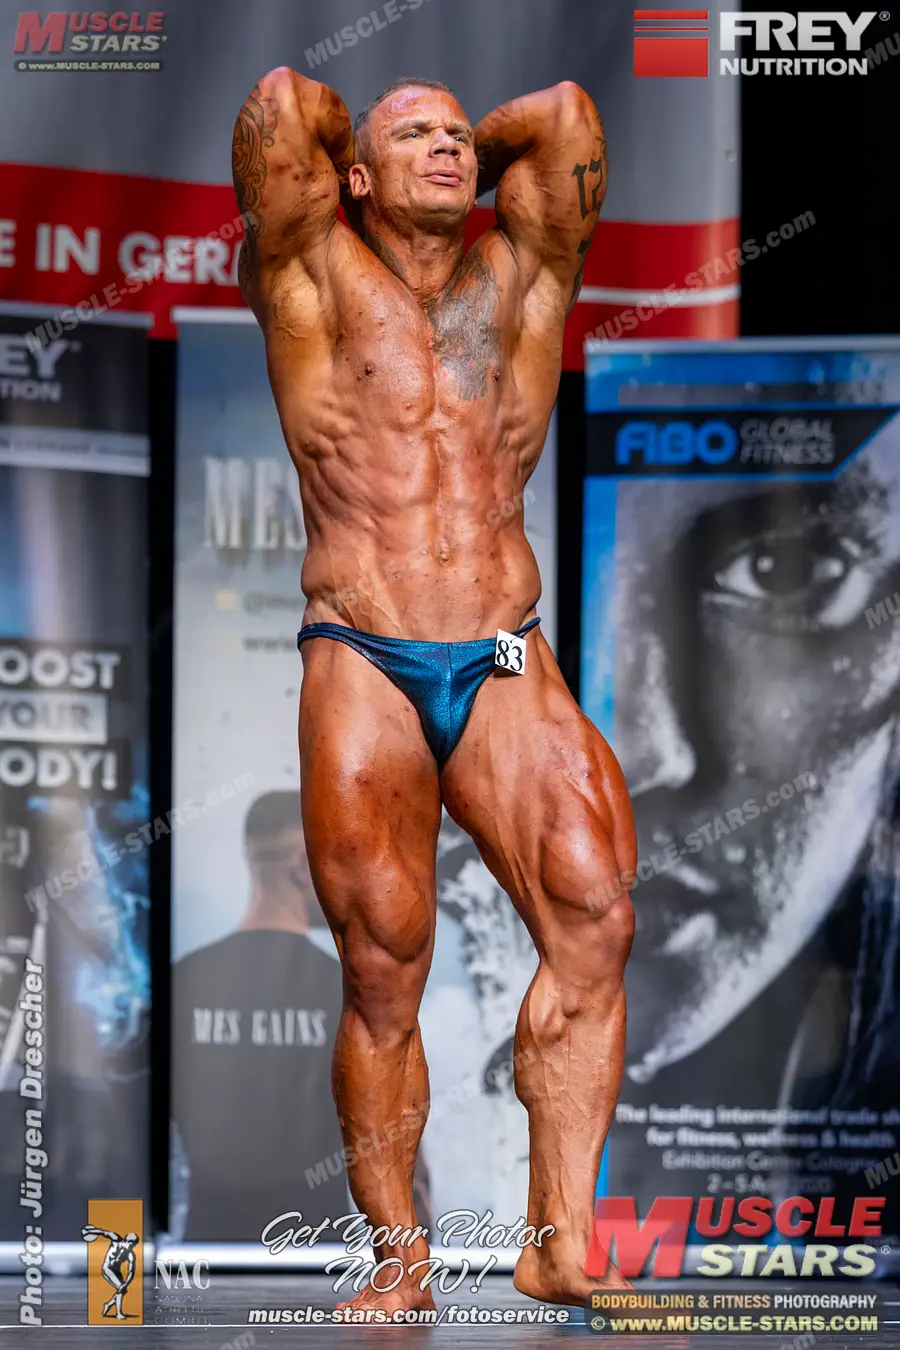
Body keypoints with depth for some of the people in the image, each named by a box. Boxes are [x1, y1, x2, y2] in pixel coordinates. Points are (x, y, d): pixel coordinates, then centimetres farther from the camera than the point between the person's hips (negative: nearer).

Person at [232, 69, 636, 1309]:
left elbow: (566, 113, 6)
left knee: (594, 917, -16)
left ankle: (562, 1241, -14)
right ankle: (400, 1263, 3)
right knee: (382, 968, -6)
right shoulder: (315, 276, 8)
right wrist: (341, 136, 16)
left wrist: (480, 153, 22)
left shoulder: (519, 274, 15)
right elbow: (280, 104, -3)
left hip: (507, 669, 2)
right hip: (360, 665, -2)